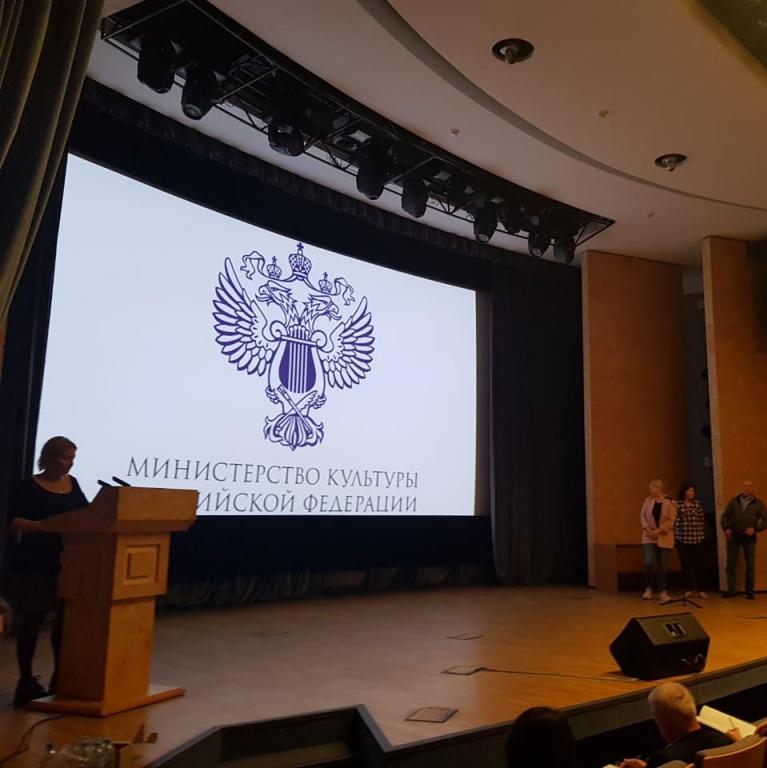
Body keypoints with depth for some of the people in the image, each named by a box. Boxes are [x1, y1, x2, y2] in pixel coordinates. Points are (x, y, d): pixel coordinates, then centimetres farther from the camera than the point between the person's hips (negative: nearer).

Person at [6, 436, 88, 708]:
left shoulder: (72, 484, 10)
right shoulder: (29, 487, -7)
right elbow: (14, 522, -14)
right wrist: (46, 526, -27)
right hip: (35, 564, -5)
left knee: (67, 618, 8)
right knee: (32, 620, 3)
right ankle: (26, 680, 14)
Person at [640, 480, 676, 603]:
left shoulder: (670, 503, -5)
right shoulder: (647, 500, 5)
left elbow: (671, 520, -9)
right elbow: (642, 516, 5)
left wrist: (659, 530, -17)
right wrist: (647, 528, -11)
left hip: (664, 538, -1)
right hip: (649, 537, 1)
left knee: (662, 566, 3)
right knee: (649, 563, -13)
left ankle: (662, 592, 15)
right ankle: (648, 589, 5)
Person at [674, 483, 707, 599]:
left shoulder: (697, 503, 9)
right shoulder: (677, 504, -2)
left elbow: (702, 518, 10)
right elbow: (675, 520, -5)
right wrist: (675, 535, -11)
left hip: (697, 538, 2)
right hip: (682, 538, -2)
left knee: (698, 564, 1)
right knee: (686, 565, 2)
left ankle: (699, 589, 10)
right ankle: (688, 589, 11)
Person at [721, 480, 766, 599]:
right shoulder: (734, 501, 9)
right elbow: (725, 516, 11)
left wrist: (755, 529, -12)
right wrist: (726, 528, -4)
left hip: (749, 537, -1)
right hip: (733, 536, 1)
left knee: (750, 565, 5)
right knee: (731, 564, 1)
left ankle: (749, 591, 16)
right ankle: (731, 590, 8)